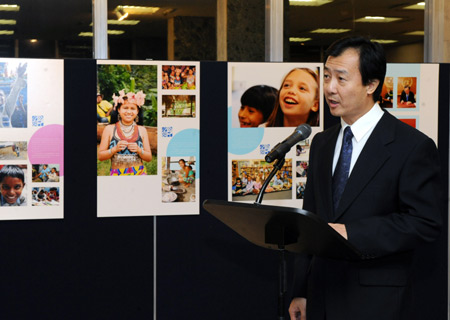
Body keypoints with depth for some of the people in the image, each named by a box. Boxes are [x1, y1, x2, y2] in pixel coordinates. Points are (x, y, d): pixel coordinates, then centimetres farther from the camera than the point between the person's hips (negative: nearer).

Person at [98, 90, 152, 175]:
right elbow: (100, 156, 3)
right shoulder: (110, 129, 5)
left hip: (138, 174, 0)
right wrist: (115, 149, -11)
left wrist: (139, 150, -9)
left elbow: (149, 158, 8)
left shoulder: (141, 130, 8)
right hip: (116, 175, 0)